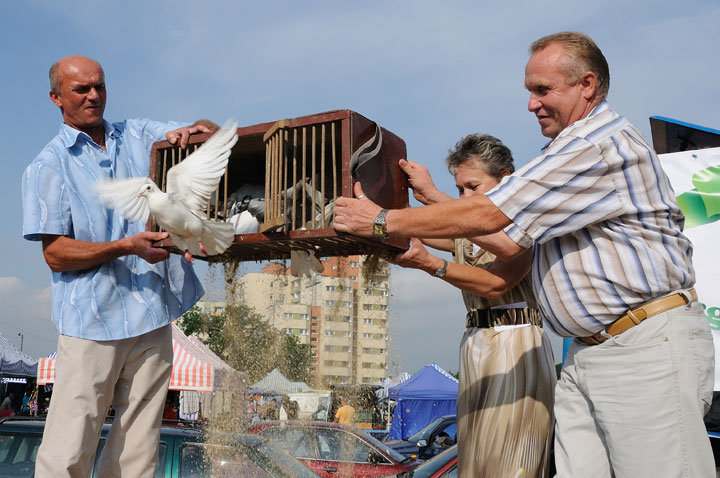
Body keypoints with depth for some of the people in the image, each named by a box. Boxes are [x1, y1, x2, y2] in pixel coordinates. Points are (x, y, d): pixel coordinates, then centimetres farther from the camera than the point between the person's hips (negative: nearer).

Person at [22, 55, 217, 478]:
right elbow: (55, 253, -4)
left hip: (154, 315, 4)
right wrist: (125, 246, -19)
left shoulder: (139, 135, 14)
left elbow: (211, 131, 16)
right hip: (93, 321, -3)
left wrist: (190, 132, -9)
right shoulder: (48, 166, 3)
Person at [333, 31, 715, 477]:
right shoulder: (572, 150, 22)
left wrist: (384, 221, -10)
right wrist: (434, 199, 15)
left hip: (650, 344, -9)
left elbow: (489, 213, -17)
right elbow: (510, 243, 18)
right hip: (588, 352, 9)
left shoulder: (605, 141, -13)